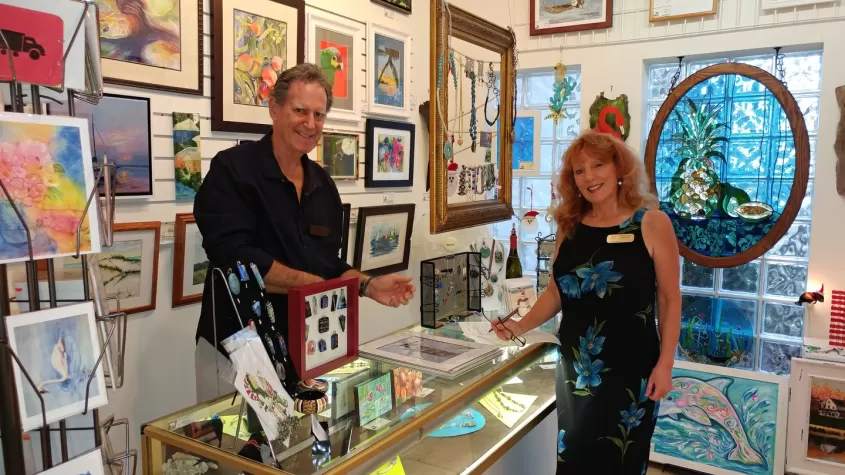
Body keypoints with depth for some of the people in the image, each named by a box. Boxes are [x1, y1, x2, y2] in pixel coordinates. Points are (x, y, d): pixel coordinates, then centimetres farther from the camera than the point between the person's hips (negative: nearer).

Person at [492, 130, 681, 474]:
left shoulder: (651, 224, -8)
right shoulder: (569, 226, 4)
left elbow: (669, 299, -6)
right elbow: (556, 292, 9)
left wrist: (664, 364, -10)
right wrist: (522, 326, -5)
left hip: (630, 369, -4)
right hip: (575, 366, 4)